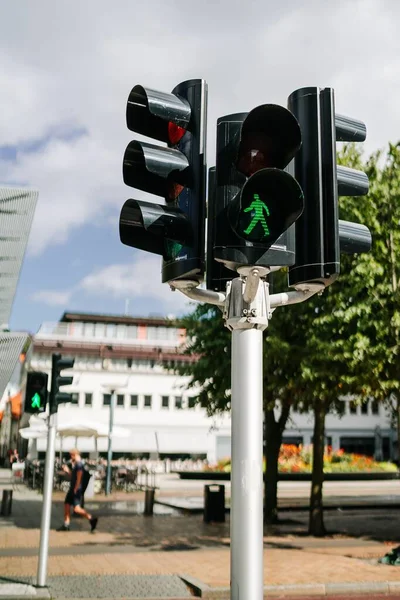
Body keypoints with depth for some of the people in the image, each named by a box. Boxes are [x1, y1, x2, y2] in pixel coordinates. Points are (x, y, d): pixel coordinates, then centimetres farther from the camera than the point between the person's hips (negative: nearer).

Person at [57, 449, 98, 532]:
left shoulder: (79, 464, -17)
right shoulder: (75, 464, 15)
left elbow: (78, 478, -21)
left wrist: (75, 489, -20)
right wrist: (67, 470, 15)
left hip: (76, 490, -10)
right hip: (72, 489, 10)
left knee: (77, 509, -13)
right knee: (66, 505, 11)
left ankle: (91, 519, -7)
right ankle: (66, 525, 18)